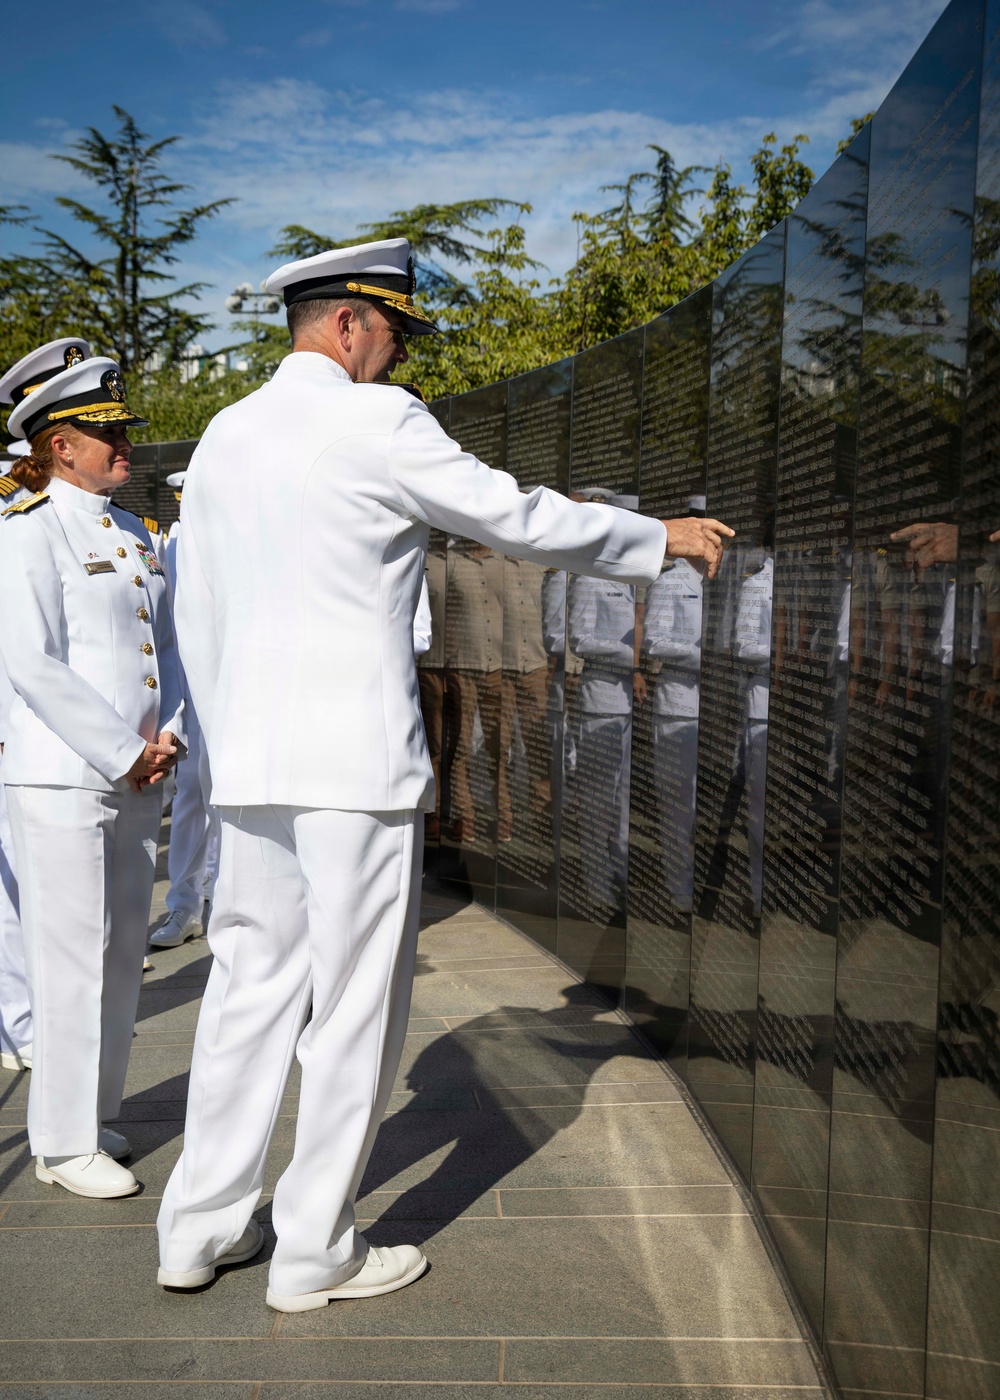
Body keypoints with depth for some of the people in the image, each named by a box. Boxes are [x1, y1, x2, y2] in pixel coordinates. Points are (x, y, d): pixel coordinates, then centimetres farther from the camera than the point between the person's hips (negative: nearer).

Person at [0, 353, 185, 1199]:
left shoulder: (135, 537, 14)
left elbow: (166, 647, 17)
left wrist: (168, 733, 0)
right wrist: (123, 751, -16)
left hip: (136, 779, 7)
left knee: (121, 954, 13)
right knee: (74, 959, -2)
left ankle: (95, 1113, 27)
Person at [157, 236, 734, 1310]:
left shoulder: (225, 437, 14)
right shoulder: (378, 423, -8)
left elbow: (196, 613, 17)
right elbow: (522, 519, -3)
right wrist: (660, 536, 10)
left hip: (250, 759, 8)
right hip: (357, 758, -7)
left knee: (249, 989, 14)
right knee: (353, 1005, 3)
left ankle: (198, 1231, 23)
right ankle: (313, 1254, 14)